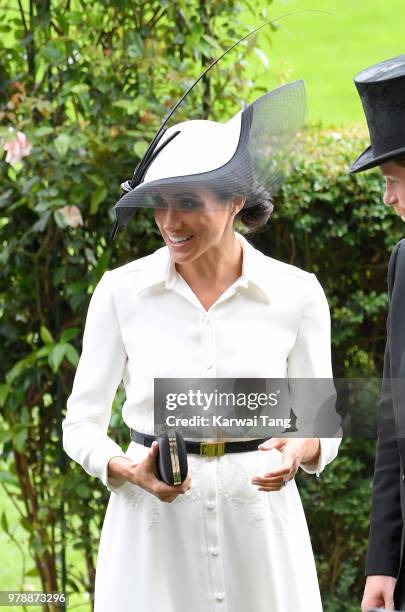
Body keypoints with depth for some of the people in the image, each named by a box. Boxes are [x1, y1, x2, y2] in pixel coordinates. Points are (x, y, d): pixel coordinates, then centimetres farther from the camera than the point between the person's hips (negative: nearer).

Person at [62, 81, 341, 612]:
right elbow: (81, 423, 5)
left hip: (258, 521, 0)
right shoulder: (121, 291, 0)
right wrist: (130, 470, -15)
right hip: (152, 524, 0)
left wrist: (299, 450, -16)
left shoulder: (296, 294, 0)